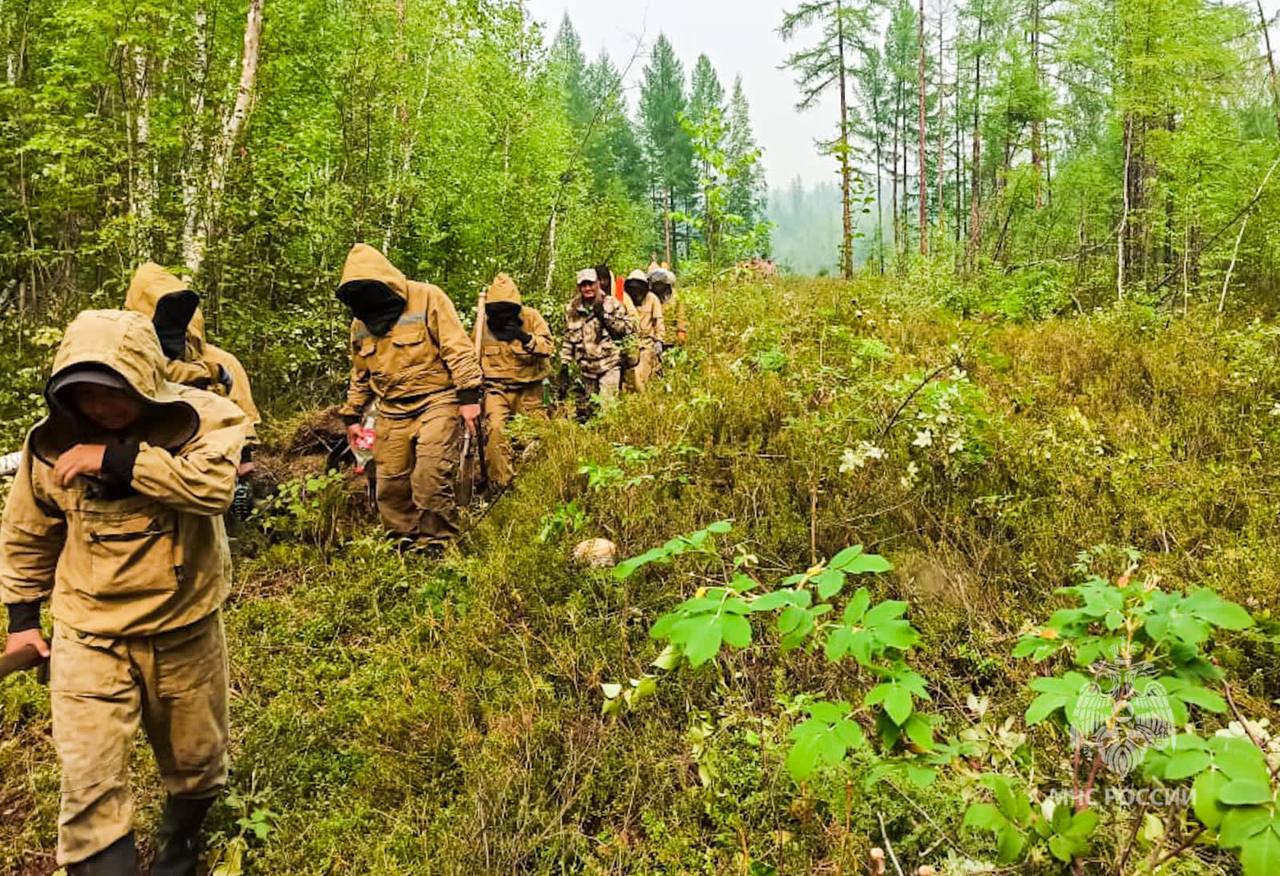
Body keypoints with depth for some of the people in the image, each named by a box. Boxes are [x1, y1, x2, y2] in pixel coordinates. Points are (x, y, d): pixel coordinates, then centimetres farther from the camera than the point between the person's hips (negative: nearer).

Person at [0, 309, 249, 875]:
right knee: (89, 787, -3)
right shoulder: (52, 440, -7)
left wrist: (115, 459, -32)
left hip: (185, 630, 0)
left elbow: (214, 485, -36)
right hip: (89, 636, 1)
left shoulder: (199, 418, -15)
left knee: (195, 762, 19)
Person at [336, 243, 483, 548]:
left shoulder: (427, 298, -8)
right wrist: (352, 415, 21)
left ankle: (435, 546, -2)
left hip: (437, 402, -6)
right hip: (393, 413, 6)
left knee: (430, 480, -17)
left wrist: (468, 396, -16)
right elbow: (360, 374, 22)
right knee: (390, 486, 6)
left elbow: (458, 349, -11)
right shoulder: (361, 320, 11)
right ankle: (405, 541, 24)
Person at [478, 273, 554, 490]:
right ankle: (501, 483, -11)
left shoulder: (531, 317, -7)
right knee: (494, 429, -21)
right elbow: (475, 357, 11)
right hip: (497, 388, 0)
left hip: (528, 388, 0)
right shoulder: (483, 322, -2)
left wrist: (526, 338, -32)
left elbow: (548, 347, -17)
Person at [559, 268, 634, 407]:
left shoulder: (611, 304, -3)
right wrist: (565, 363, 11)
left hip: (609, 366, -5)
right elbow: (568, 339, 17)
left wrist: (605, 317, -17)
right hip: (587, 368, 5)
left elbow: (629, 328, -7)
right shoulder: (572, 309, 9)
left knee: (607, 405, -15)